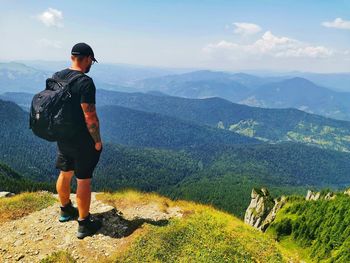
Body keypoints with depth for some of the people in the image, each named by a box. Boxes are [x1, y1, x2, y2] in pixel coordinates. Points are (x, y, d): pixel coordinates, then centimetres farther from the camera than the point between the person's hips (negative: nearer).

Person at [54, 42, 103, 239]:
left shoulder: (55, 77, 2)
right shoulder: (85, 82, -22)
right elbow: (90, 117, -24)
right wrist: (98, 141, -12)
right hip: (83, 141, -7)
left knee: (65, 174, 22)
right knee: (84, 181, 4)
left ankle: (66, 210, 43)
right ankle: (84, 224, 17)